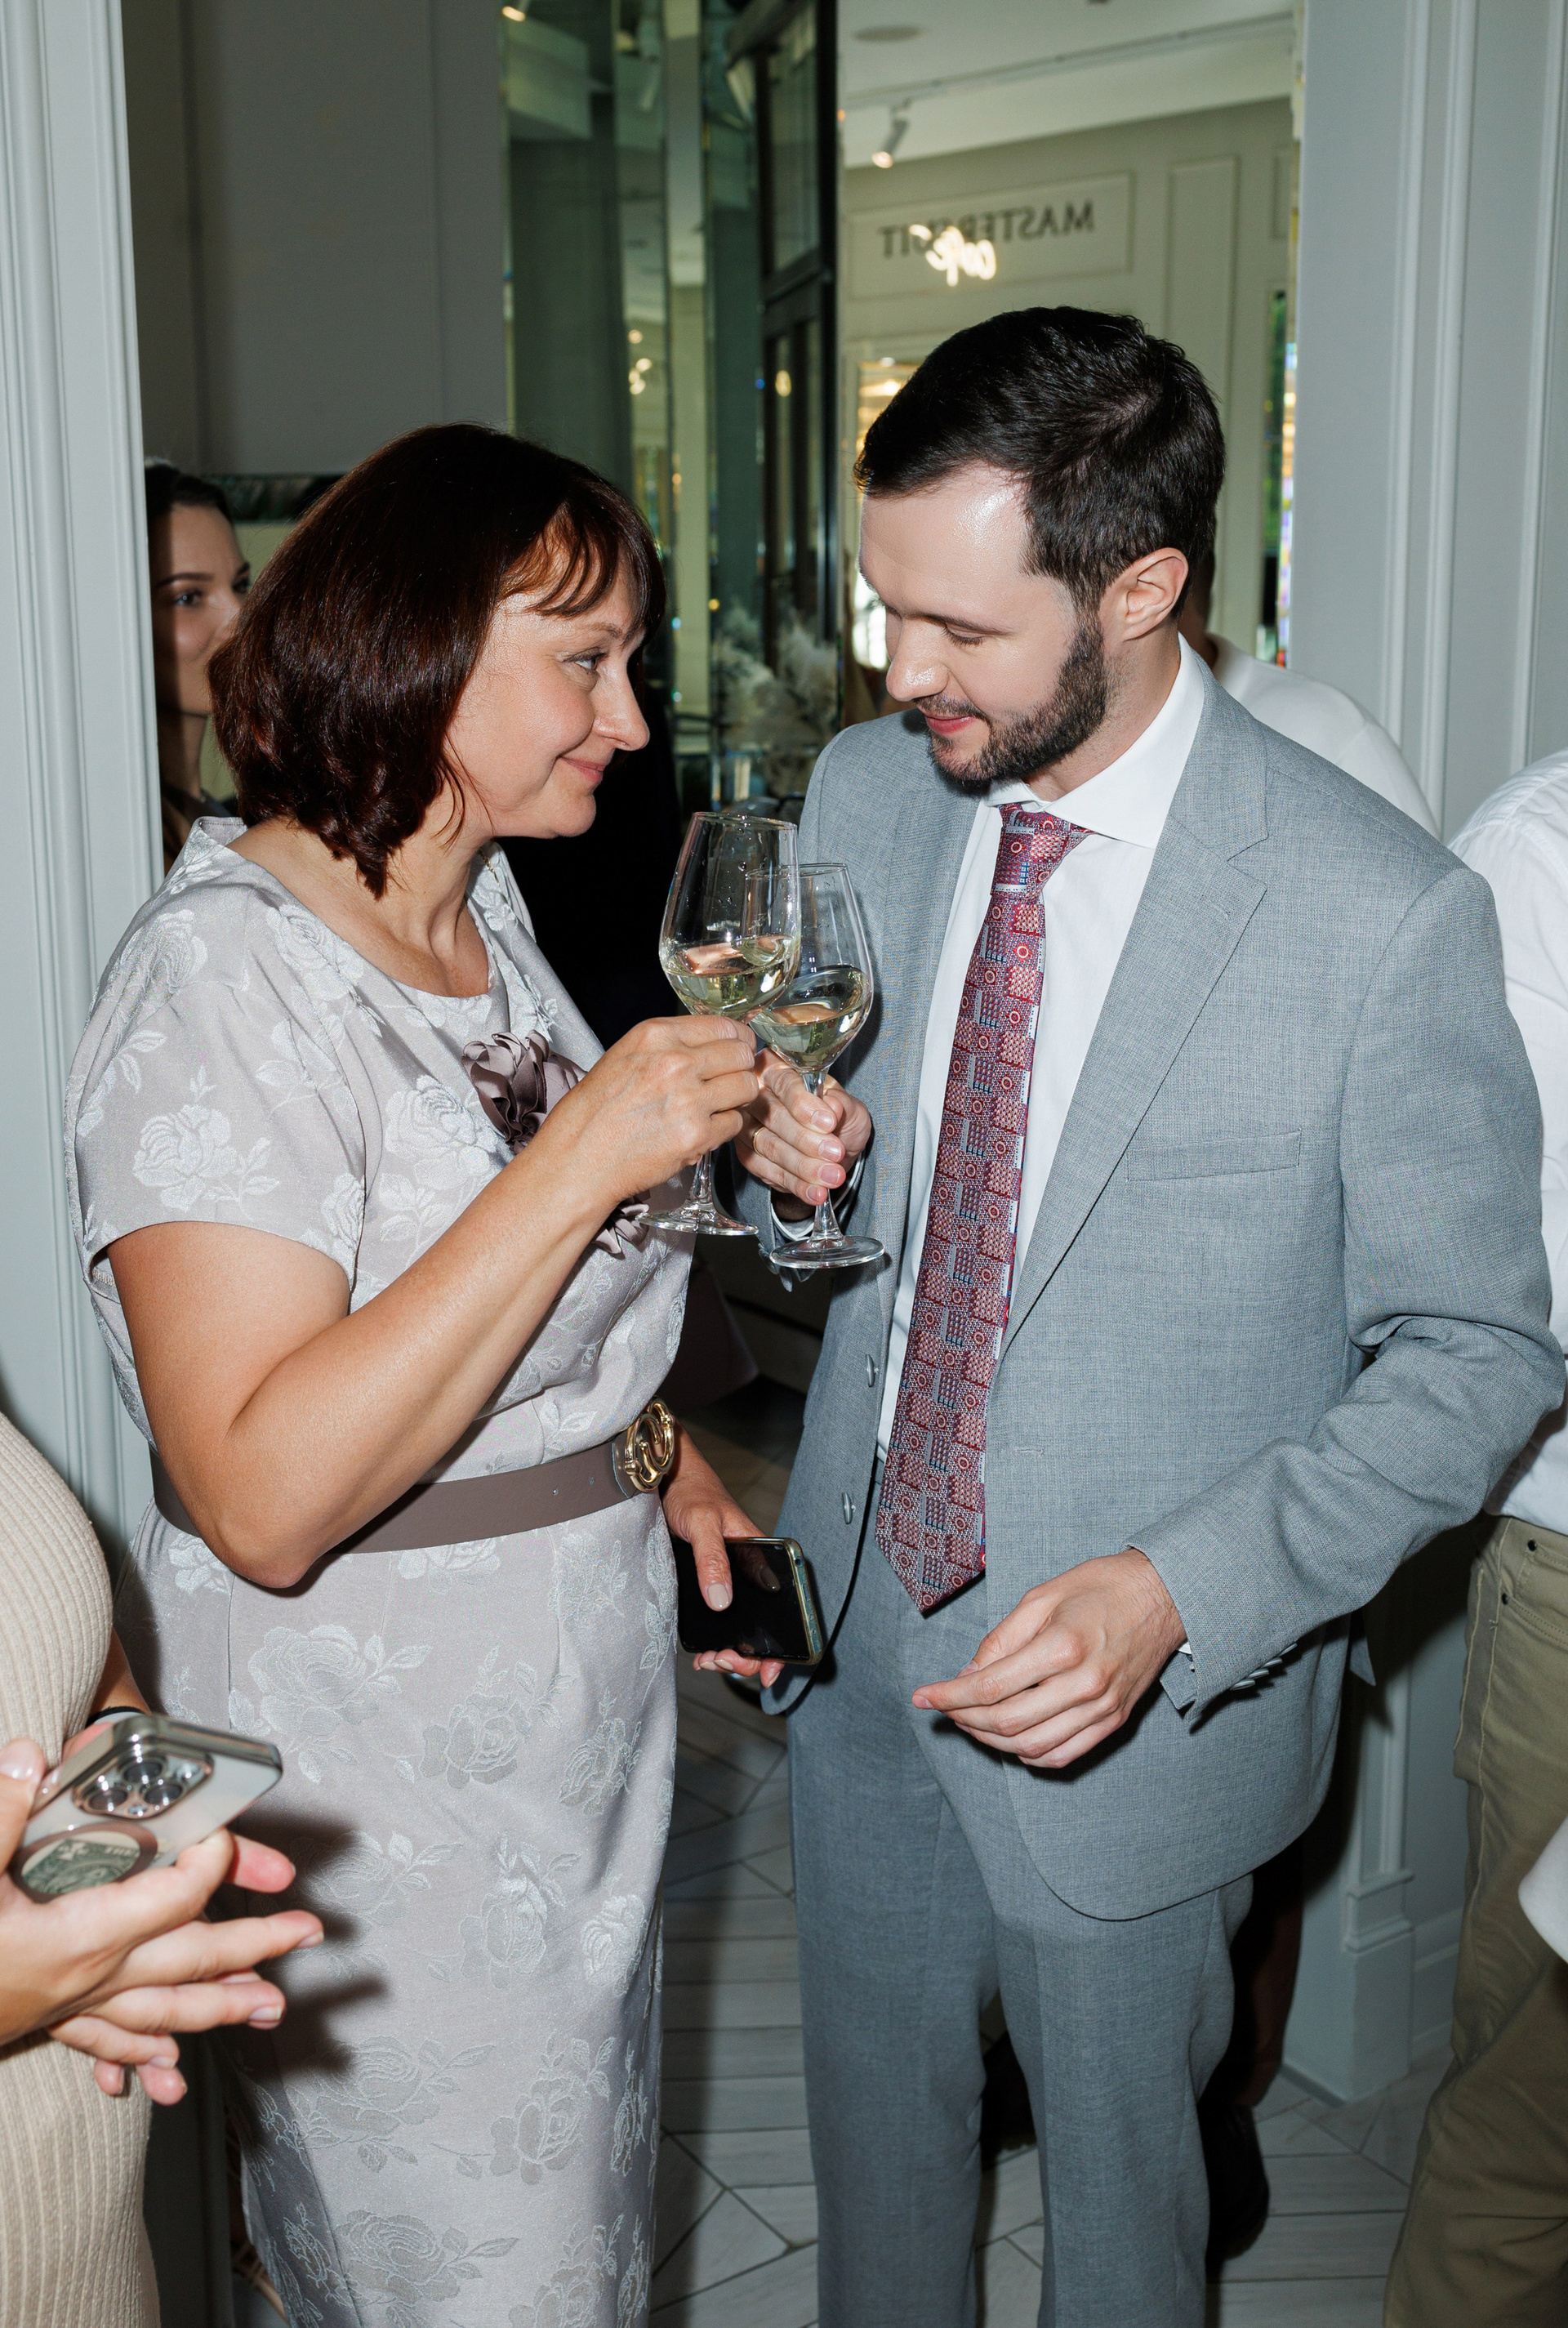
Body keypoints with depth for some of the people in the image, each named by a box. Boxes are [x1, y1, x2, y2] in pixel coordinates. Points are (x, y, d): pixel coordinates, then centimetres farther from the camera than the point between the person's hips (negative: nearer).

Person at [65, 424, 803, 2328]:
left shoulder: (481, 917, 6)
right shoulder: (227, 976, -22)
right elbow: (264, 1496, -31)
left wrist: (643, 1445, 4)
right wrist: (582, 1157, -31)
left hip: (578, 1723, 8)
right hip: (385, 1793, -8)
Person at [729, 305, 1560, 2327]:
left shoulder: (1383, 914, -22)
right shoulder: (864, 794, -4)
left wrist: (1175, 1595, -24)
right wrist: (798, 1154, -15)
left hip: (1136, 1697, -4)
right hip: (859, 1626, 5)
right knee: (873, 2108, 26)